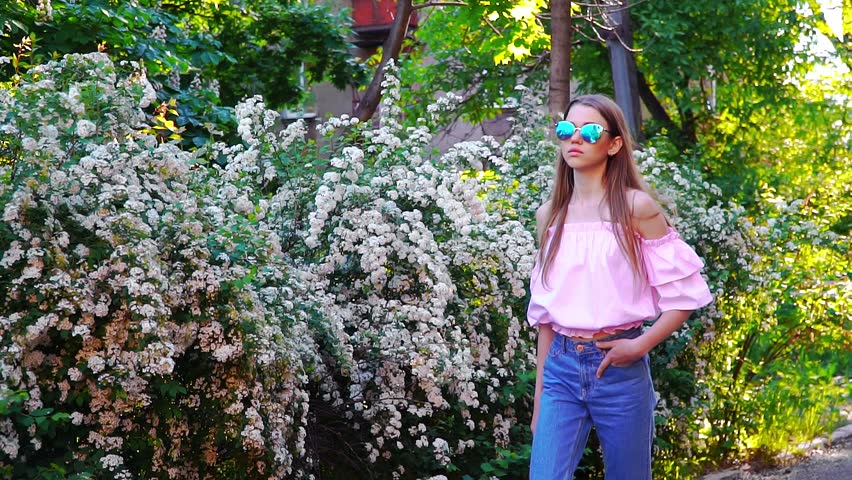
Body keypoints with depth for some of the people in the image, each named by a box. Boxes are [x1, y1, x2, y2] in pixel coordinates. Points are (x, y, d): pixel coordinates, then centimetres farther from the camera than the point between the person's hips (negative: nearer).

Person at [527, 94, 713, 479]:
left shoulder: (635, 207, -4)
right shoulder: (549, 216, 8)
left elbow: (685, 293, -3)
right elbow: (544, 312, 12)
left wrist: (642, 345, -13)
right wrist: (539, 394, 12)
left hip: (620, 369, -3)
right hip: (561, 368, 3)